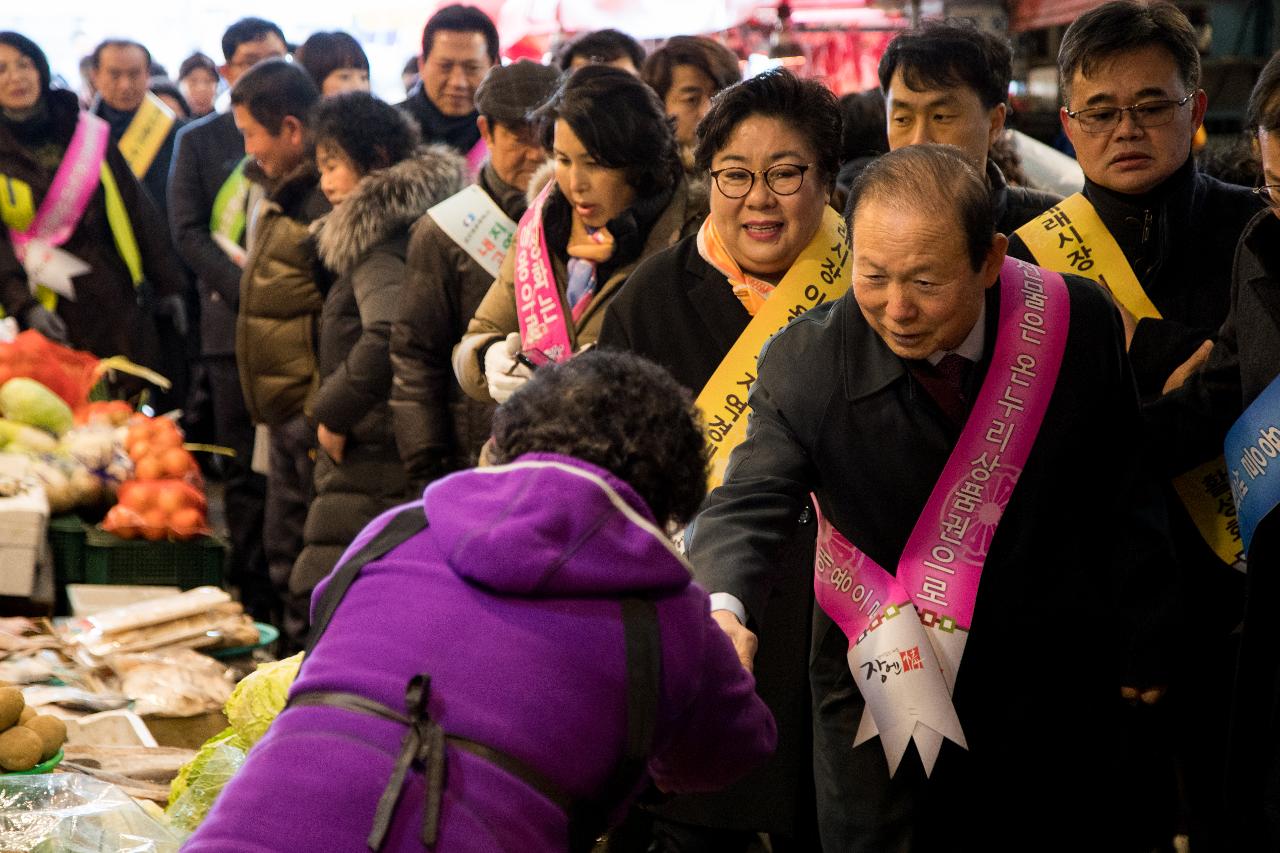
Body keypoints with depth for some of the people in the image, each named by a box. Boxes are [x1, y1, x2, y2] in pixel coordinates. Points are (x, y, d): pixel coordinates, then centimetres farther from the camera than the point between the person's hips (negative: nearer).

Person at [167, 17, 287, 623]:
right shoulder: (198, 141, 11)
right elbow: (188, 233, 3)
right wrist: (249, 287, -10)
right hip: (234, 324, 0)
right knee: (246, 474, 0)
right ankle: (254, 602, 5)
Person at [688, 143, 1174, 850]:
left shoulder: (1079, 324, -13)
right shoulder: (803, 363, -17)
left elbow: (1122, 491, -1)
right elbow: (748, 507, -23)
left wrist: (1139, 648, 5)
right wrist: (722, 610, -45)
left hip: (1057, 706, 1)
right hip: (885, 707, -1)